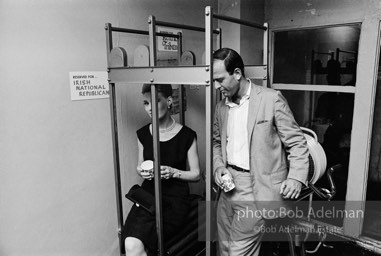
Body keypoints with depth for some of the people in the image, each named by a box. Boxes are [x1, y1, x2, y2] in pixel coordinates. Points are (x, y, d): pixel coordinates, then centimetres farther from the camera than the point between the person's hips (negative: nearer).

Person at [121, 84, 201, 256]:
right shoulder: (142, 134, 5)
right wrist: (141, 172, -5)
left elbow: (196, 174, 1)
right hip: (148, 195, 4)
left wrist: (173, 172, -16)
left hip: (175, 199, -3)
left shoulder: (187, 135, -7)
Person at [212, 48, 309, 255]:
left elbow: (297, 143, -5)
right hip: (229, 185, 6)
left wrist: (295, 178, -17)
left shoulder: (271, 99, -9)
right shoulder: (221, 107, 8)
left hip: (256, 188, -5)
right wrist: (218, 167, 1)